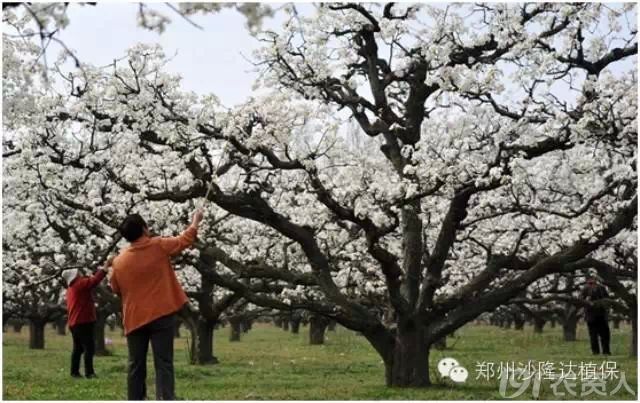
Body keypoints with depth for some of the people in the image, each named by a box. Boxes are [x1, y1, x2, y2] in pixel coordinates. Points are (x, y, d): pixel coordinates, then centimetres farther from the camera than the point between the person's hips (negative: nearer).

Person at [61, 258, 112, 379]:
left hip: (75, 323, 10)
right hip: (83, 322, -10)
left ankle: (74, 372, 13)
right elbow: (94, 281, -23)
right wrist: (105, 267, -23)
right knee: (89, 347, -11)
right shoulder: (79, 284, -12)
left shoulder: (71, 288, 18)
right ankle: (89, 372, -15)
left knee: (78, 348, 13)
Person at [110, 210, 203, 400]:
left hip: (134, 318, 3)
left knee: (136, 366, 9)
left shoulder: (119, 261, 1)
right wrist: (196, 221, 26)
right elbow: (184, 240, 10)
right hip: (161, 315, -2)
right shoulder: (159, 246, -5)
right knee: (163, 364, -5)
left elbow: (116, 289, 14)